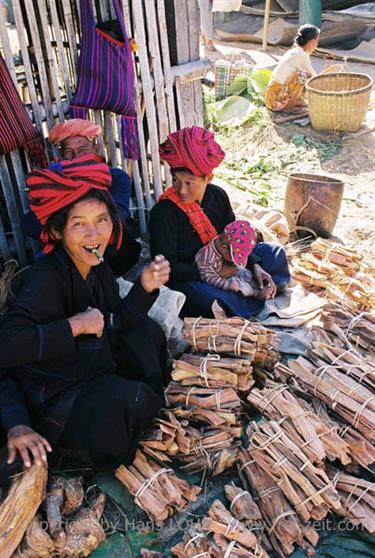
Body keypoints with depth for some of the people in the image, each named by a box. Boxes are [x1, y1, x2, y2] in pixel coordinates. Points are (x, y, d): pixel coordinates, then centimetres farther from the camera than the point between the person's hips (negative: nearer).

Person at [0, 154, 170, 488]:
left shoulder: (97, 266, -4)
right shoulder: (46, 277, -29)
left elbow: (116, 324, 0)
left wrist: (146, 287, -16)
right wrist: (75, 325, -33)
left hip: (90, 374, 8)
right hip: (48, 401, -8)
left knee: (147, 331, 8)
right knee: (125, 399, -30)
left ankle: (151, 406, 22)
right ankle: (113, 459, 5)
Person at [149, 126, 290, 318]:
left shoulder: (218, 196, -4)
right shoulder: (163, 212, -24)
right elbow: (169, 267, -23)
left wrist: (255, 266, -9)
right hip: (185, 279, -6)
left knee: (274, 252, 8)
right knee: (209, 298, -40)